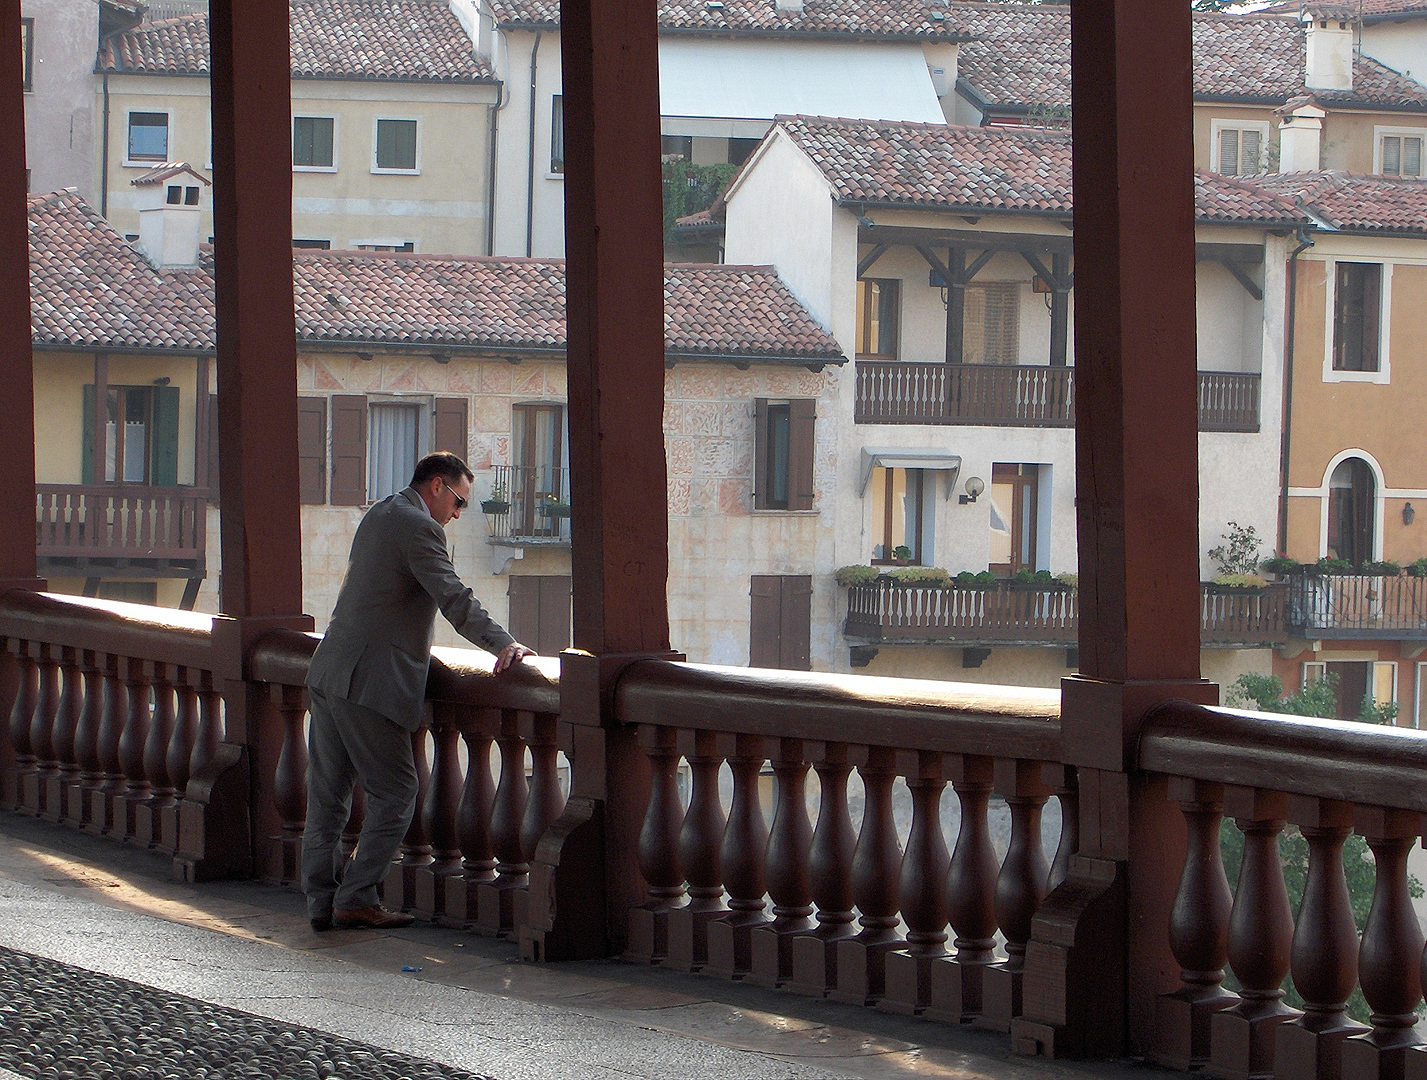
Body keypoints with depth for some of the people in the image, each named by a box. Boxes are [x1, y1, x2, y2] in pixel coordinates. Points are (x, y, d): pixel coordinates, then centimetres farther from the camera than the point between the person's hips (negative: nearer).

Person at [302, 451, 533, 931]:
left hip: (329, 675, 10)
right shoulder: (419, 527, -11)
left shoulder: (380, 515, 20)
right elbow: (453, 598, -21)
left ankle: (322, 900, 13)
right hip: (369, 682, -10)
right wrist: (502, 643, -25)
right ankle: (355, 899, -3)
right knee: (395, 793, -2)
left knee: (328, 794, 11)